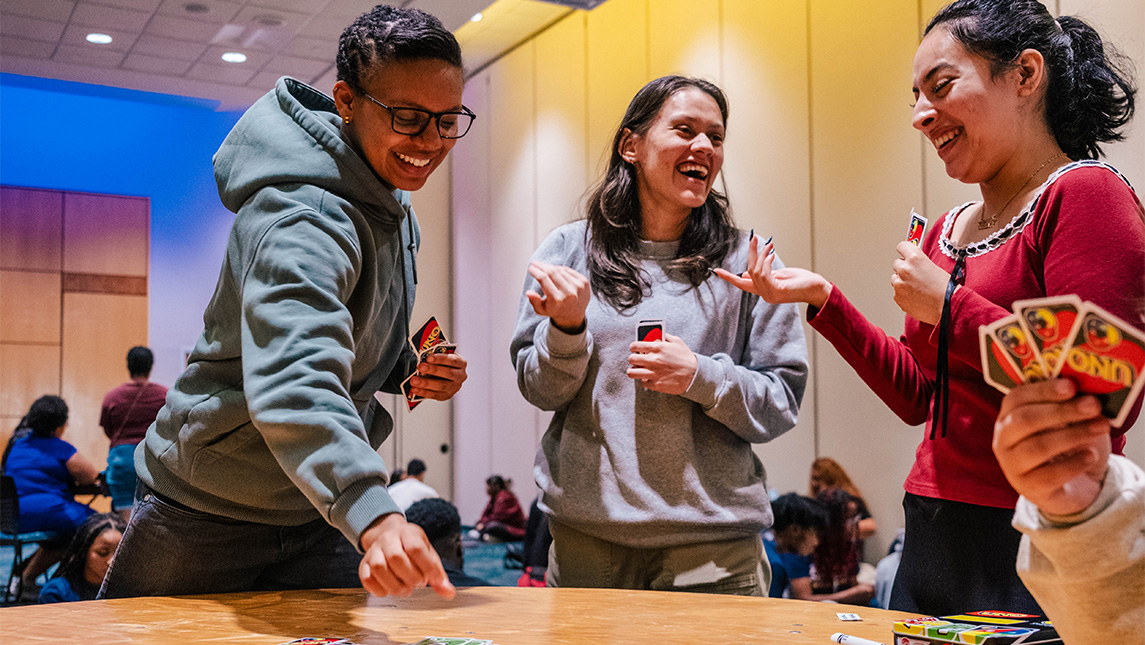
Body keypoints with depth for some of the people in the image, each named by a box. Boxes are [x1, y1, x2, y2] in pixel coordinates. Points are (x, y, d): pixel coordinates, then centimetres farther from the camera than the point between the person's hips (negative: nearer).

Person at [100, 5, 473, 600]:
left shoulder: (388, 201, 1)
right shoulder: (303, 220, -29)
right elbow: (294, 379, -45)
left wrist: (406, 369, -6)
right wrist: (371, 516, -59)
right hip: (208, 515, -7)